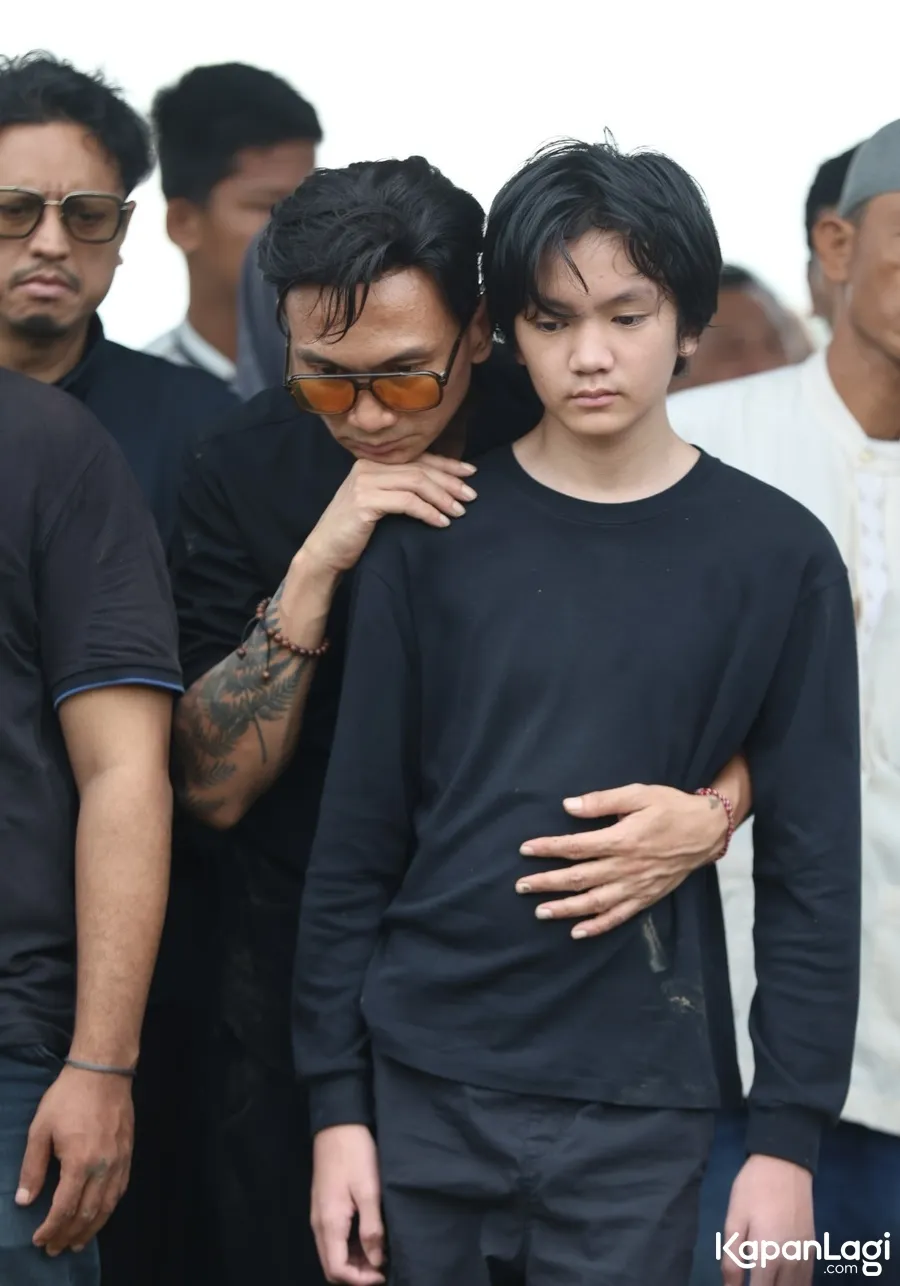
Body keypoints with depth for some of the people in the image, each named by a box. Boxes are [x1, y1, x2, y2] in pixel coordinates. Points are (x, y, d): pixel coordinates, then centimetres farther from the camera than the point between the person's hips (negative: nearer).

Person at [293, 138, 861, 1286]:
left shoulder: (777, 557, -1)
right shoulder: (435, 538, 1)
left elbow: (813, 867, 0)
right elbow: (357, 841, 3)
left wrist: (787, 1136, -4)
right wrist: (336, 1104, 0)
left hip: (637, 1107, -1)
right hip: (423, 1086, 1)